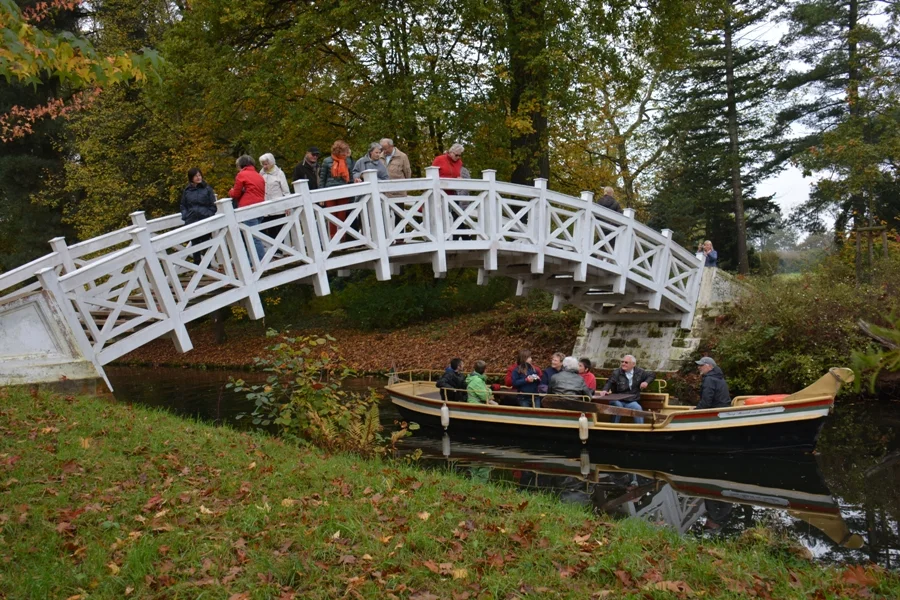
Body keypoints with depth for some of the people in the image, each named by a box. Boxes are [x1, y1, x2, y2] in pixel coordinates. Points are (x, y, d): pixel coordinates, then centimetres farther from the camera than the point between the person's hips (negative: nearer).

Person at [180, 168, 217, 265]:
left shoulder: (207, 189, 3)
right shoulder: (187, 191, 9)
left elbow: (213, 205, 3)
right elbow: (183, 206, 15)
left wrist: (209, 216, -8)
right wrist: (185, 217, 1)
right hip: (192, 222, 2)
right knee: (195, 244, 3)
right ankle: (197, 265, 9)